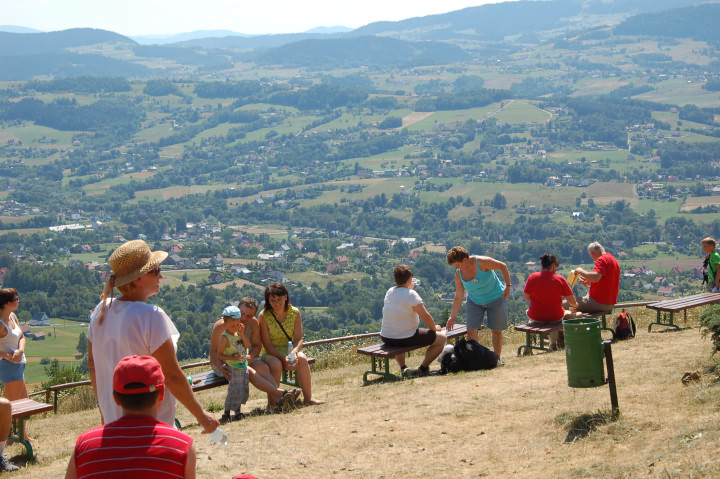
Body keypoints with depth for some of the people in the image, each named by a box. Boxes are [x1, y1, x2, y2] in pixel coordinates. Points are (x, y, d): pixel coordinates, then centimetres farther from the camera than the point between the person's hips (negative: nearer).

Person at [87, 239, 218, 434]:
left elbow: (92, 365, 11)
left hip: (113, 419, 7)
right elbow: (172, 376, -19)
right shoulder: (151, 316, -21)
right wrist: (201, 416, -9)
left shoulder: (101, 311, 1)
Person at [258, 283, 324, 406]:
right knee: (276, 365, -35)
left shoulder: (295, 313, -2)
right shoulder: (263, 316, -11)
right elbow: (267, 345, -13)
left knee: (302, 359, -29)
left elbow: (299, 339, -5)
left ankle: (308, 398, -25)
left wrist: (294, 351, -27)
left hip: (290, 349, 3)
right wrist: (283, 358, -26)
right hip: (270, 353, -2)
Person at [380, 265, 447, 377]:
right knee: (442, 338, 5)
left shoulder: (389, 292, 4)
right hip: (406, 338, -7)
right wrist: (435, 328, 3)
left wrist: (409, 288, 31)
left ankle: (403, 368, 27)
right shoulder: (411, 294, -16)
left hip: (386, 338, 7)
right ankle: (423, 368, 5)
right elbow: (426, 317, -15)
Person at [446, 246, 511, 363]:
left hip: (495, 299, -3)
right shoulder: (459, 274, -13)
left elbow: (503, 266, -15)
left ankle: (497, 359, 16)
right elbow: (458, 297, -7)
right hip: (475, 302, 3)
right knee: (471, 330, -9)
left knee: (496, 330, 3)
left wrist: (508, 285, -14)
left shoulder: (482, 262, -27)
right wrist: (452, 317, -9)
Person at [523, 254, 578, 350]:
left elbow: (526, 297, 0)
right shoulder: (560, 279, -11)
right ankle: (554, 343, 33)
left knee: (528, 311, 36)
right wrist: (575, 305, 18)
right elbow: (573, 302, -6)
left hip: (535, 317, 1)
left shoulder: (532, 277, -9)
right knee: (568, 313, 32)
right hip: (555, 317, -1)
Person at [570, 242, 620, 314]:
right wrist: (589, 282, 20)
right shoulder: (614, 260, 17)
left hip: (599, 303, -10)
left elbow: (595, 278, -29)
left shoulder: (602, 259, -13)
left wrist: (581, 271, -14)